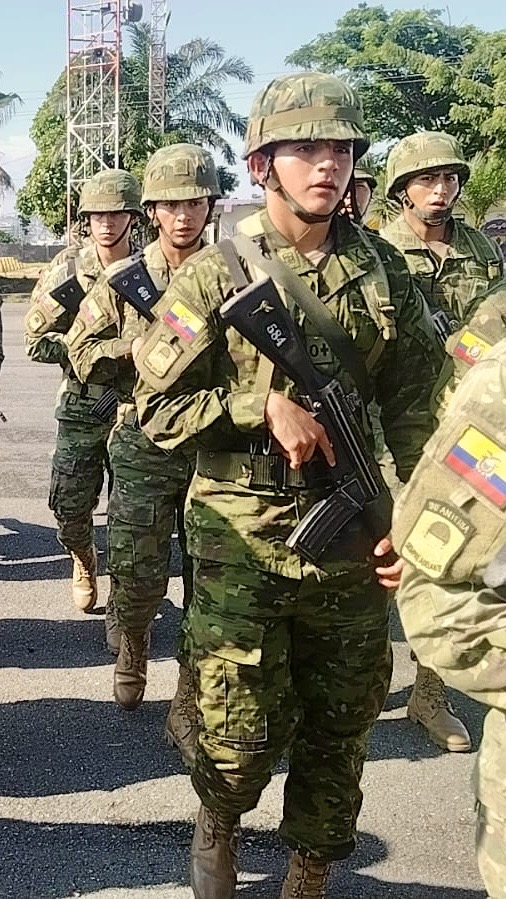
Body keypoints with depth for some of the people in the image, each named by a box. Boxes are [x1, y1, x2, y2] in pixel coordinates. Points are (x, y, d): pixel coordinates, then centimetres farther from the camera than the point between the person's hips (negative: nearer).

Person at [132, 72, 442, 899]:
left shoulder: (382, 270, 4)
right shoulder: (215, 274, -4)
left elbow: (413, 403, 7)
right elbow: (158, 406, -5)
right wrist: (264, 403, -18)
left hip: (352, 540, 3)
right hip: (243, 539, -3)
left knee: (339, 730, 14)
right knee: (241, 734, 4)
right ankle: (218, 830, 39)